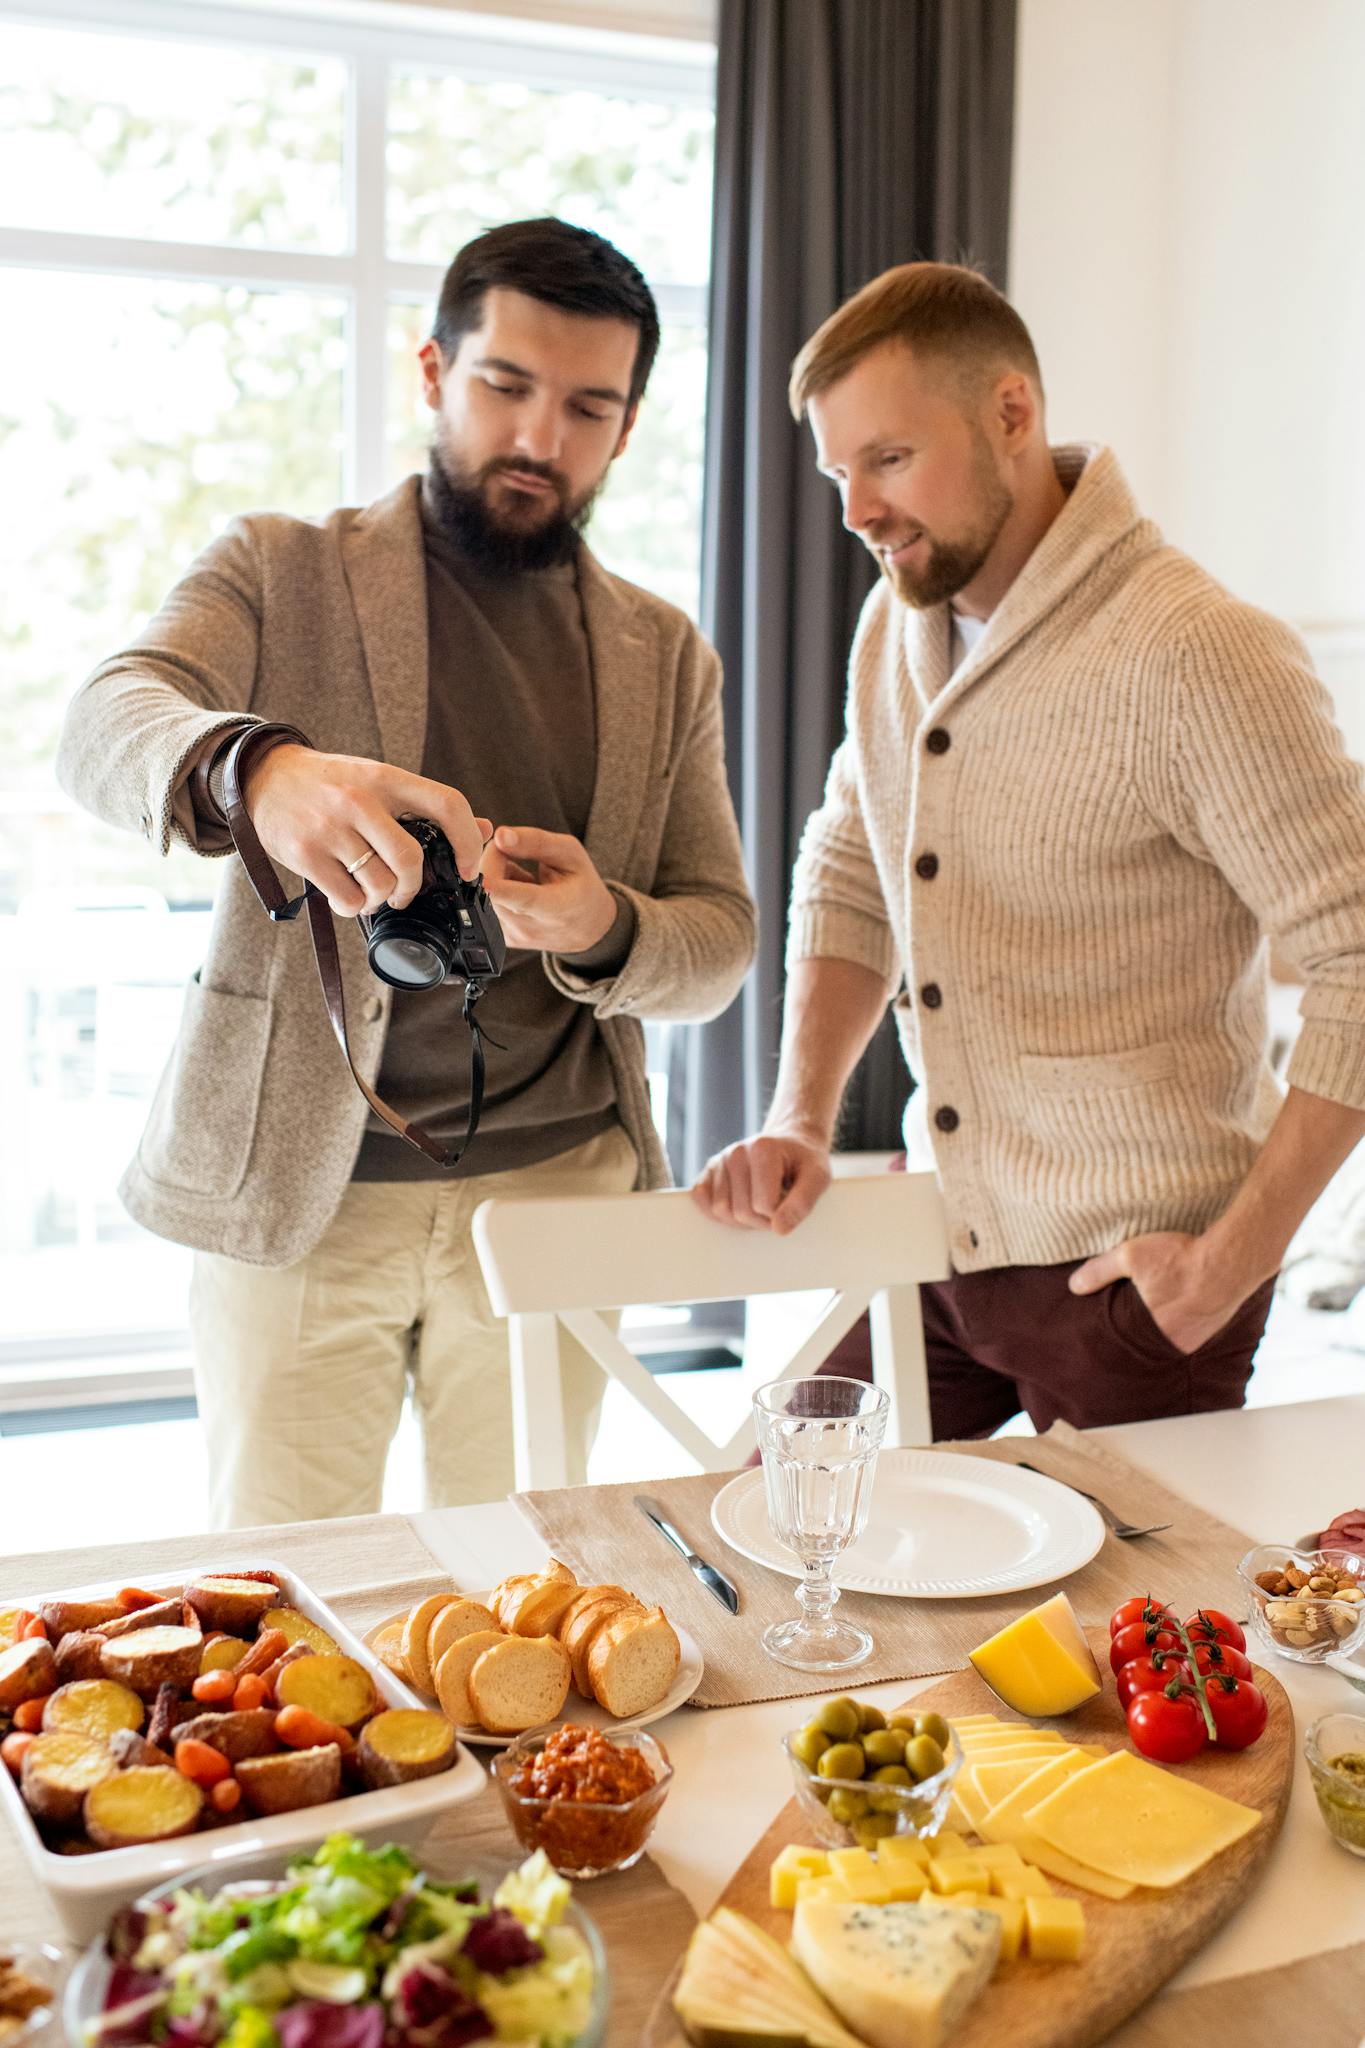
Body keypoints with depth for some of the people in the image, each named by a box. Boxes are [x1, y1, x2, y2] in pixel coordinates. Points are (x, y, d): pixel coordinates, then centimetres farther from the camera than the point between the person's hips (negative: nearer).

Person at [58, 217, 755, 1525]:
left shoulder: (666, 658, 11)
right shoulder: (280, 572, 2)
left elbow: (720, 941, 8)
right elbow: (101, 727, -16)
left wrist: (601, 928, -15)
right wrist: (257, 770, -40)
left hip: (553, 1191, 3)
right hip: (295, 1191, -2)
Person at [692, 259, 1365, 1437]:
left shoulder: (1195, 658, -19)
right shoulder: (900, 618, 5)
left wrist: (1235, 1254, -17)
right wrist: (800, 1119, 2)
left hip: (1130, 1278, -6)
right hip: (940, 1238, 7)